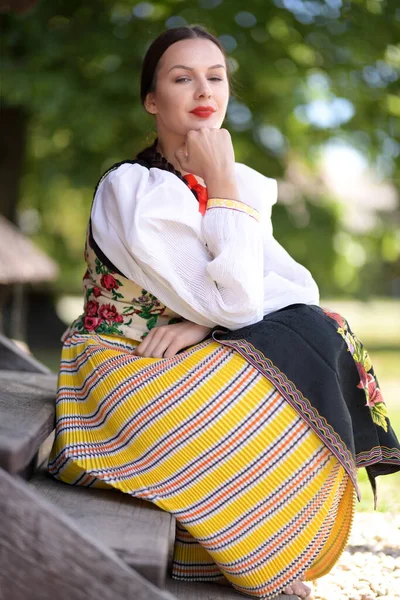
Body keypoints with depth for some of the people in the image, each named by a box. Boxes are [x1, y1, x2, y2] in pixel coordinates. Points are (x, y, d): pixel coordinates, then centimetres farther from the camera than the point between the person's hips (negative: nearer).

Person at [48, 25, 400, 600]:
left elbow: (301, 288, -5)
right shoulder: (131, 190, -16)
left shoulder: (243, 184, 8)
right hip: (125, 373, -6)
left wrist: (207, 319, -21)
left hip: (200, 359, 6)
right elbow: (234, 301, -22)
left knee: (323, 331, -17)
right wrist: (221, 183, -18)